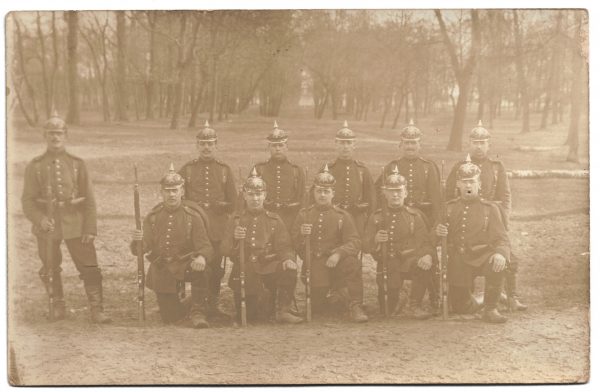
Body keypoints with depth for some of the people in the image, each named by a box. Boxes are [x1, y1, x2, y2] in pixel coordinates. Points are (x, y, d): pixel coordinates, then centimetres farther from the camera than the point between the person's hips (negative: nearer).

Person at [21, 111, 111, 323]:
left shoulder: (77, 163, 3)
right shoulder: (35, 166, 2)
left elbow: (89, 199, 2)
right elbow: (28, 200, 0)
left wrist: (90, 228, -6)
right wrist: (39, 219, -19)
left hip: (75, 224, 0)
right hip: (48, 226, 0)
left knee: (89, 267, -3)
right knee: (51, 270, 11)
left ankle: (97, 310, 4)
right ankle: (58, 307, 29)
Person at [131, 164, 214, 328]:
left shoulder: (192, 216, -7)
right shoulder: (153, 217, 0)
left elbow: (205, 246, -14)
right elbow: (141, 249, 0)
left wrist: (201, 258, -38)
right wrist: (137, 241, -25)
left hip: (185, 265, -2)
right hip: (162, 271, 2)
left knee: (202, 270, -37)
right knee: (170, 317, -1)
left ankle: (197, 313, -19)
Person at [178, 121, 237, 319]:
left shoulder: (224, 170, 10)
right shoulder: (186, 170, 8)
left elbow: (233, 203, 10)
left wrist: (213, 206, -2)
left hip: (218, 229, 1)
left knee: (217, 269, 2)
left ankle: (213, 306, 14)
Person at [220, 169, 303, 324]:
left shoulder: (274, 220, 13)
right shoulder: (236, 219, 10)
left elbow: (284, 247, 4)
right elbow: (225, 250, 2)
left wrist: (288, 259, -19)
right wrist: (235, 240, -21)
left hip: (268, 266, 1)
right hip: (245, 269, -1)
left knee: (288, 269, -32)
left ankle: (284, 310, -20)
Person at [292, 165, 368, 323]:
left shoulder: (342, 216, 5)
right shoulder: (303, 215, 9)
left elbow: (354, 242, -6)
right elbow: (294, 244, 5)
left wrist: (338, 254, -26)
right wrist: (301, 235, -18)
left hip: (335, 262, 0)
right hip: (314, 265, 1)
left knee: (352, 263, -34)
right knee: (316, 307, -15)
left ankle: (355, 308, -24)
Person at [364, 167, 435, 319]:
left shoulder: (414, 215, 7)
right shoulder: (376, 217, 8)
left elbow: (425, 242, -2)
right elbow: (366, 247, 3)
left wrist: (427, 256, -25)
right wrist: (376, 240, -21)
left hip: (410, 260, 0)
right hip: (387, 264, 0)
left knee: (424, 265, -34)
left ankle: (414, 306, -18)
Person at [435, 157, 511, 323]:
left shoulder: (489, 208, 2)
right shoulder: (449, 207, 9)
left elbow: (502, 240, -4)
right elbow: (440, 235, 13)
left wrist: (500, 253, -28)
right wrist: (438, 231, -13)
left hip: (482, 256, -2)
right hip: (458, 262, 2)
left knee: (497, 264, -35)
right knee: (459, 306, -4)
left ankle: (491, 309, -17)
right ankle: (474, 302, 34)